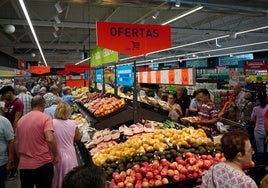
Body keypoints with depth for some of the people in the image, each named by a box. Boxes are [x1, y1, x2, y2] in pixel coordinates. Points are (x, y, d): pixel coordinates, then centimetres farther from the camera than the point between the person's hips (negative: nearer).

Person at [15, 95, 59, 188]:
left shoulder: (21, 120, 6)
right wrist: (56, 155, -8)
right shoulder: (45, 117, -10)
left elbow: (16, 143, 11)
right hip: (42, 164, -4)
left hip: (23, 165, 5)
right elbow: (50, 139, -22)